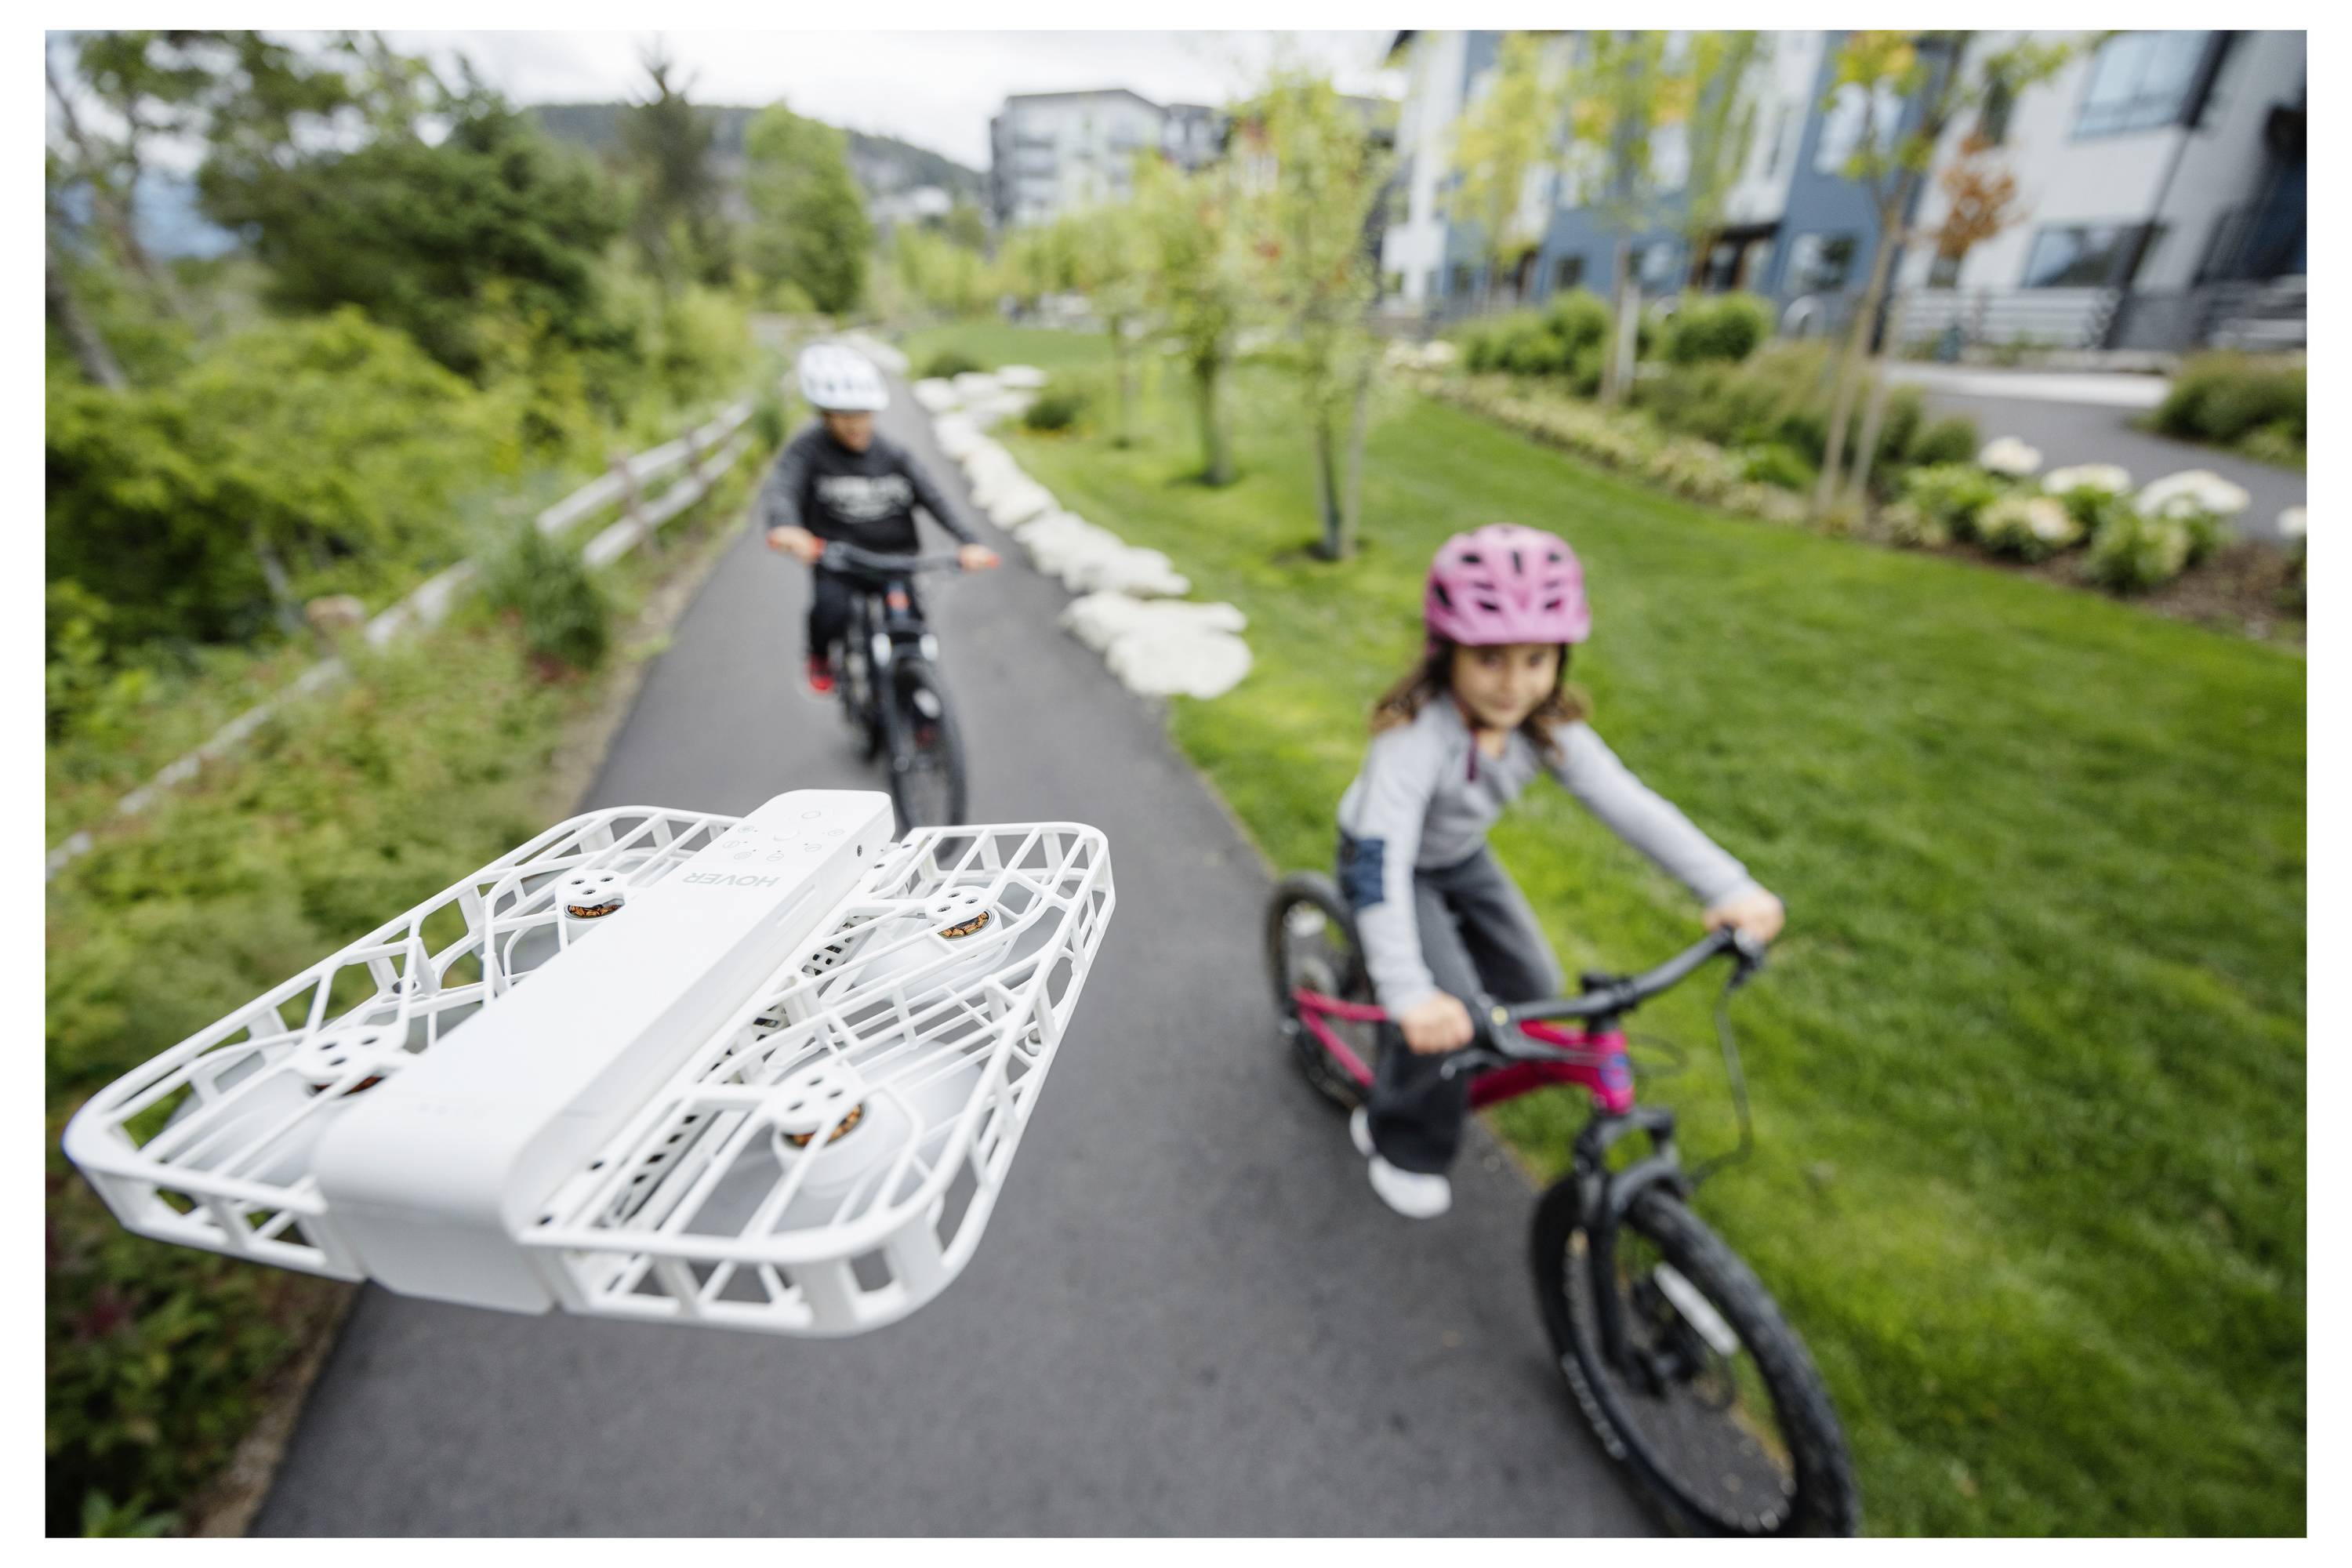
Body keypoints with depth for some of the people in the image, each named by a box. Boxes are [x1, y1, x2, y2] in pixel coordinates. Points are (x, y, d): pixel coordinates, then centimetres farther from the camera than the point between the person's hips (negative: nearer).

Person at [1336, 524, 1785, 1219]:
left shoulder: (1548, 727, -19)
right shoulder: (1416, 736, -38)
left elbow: (1628, 802, -23)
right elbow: (1383, 862, -45)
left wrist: (1729, 887, -34)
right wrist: (1410, 995, -54)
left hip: (1462, 859, 6)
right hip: (1391, 862, -6)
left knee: (1530, 985, -2)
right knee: (1450, 1009, -18)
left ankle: (1456, 1079, 28)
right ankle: (1400, 1144, 9)